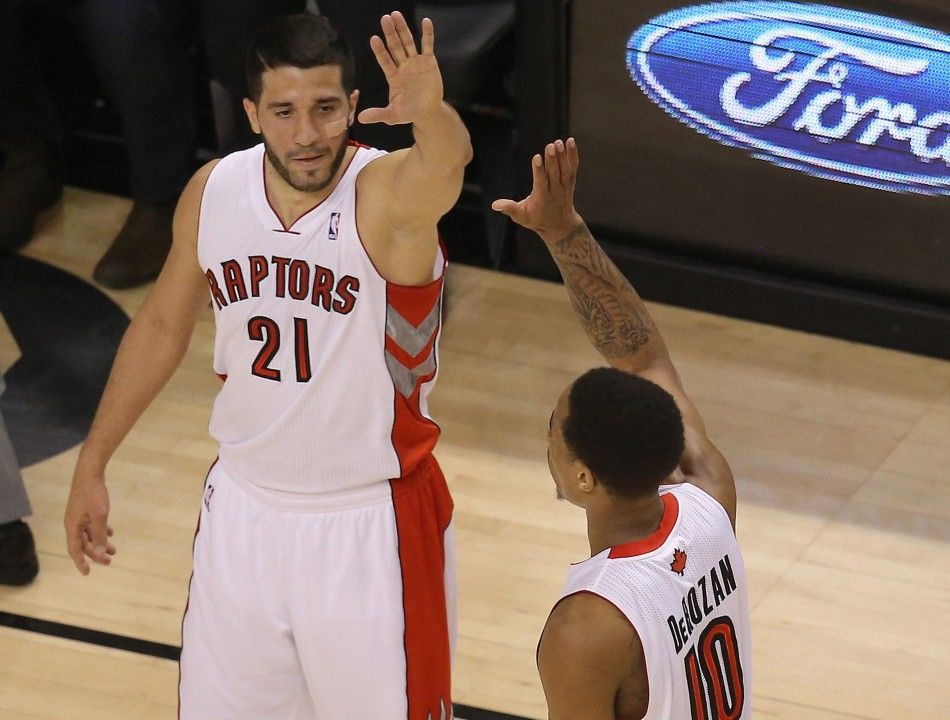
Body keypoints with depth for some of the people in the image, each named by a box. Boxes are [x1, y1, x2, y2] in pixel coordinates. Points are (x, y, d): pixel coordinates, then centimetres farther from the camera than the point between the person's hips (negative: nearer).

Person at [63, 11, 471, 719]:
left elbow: (444, 162, -46)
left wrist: (430, 111, -69)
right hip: (244, 509, 5)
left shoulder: (391, 193, -21)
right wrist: (92, 464, 13)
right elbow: (162, 326, 9)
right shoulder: (213, 192, -6)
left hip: (371, 526, -4)